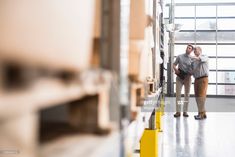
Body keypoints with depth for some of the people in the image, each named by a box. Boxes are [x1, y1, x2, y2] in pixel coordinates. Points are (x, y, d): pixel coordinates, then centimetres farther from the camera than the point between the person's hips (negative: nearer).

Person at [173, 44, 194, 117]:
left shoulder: (192, 59, 2)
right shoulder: (179, 57, 6)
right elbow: (174, 65, 9)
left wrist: (188, 76, -13)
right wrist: (176, 69, -11)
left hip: (187, 77, 0)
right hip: (179, 77, 0)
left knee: (187, 94, 3)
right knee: (178, 94, -5)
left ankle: (185, 111, 9)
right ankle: (178, 111, -3)